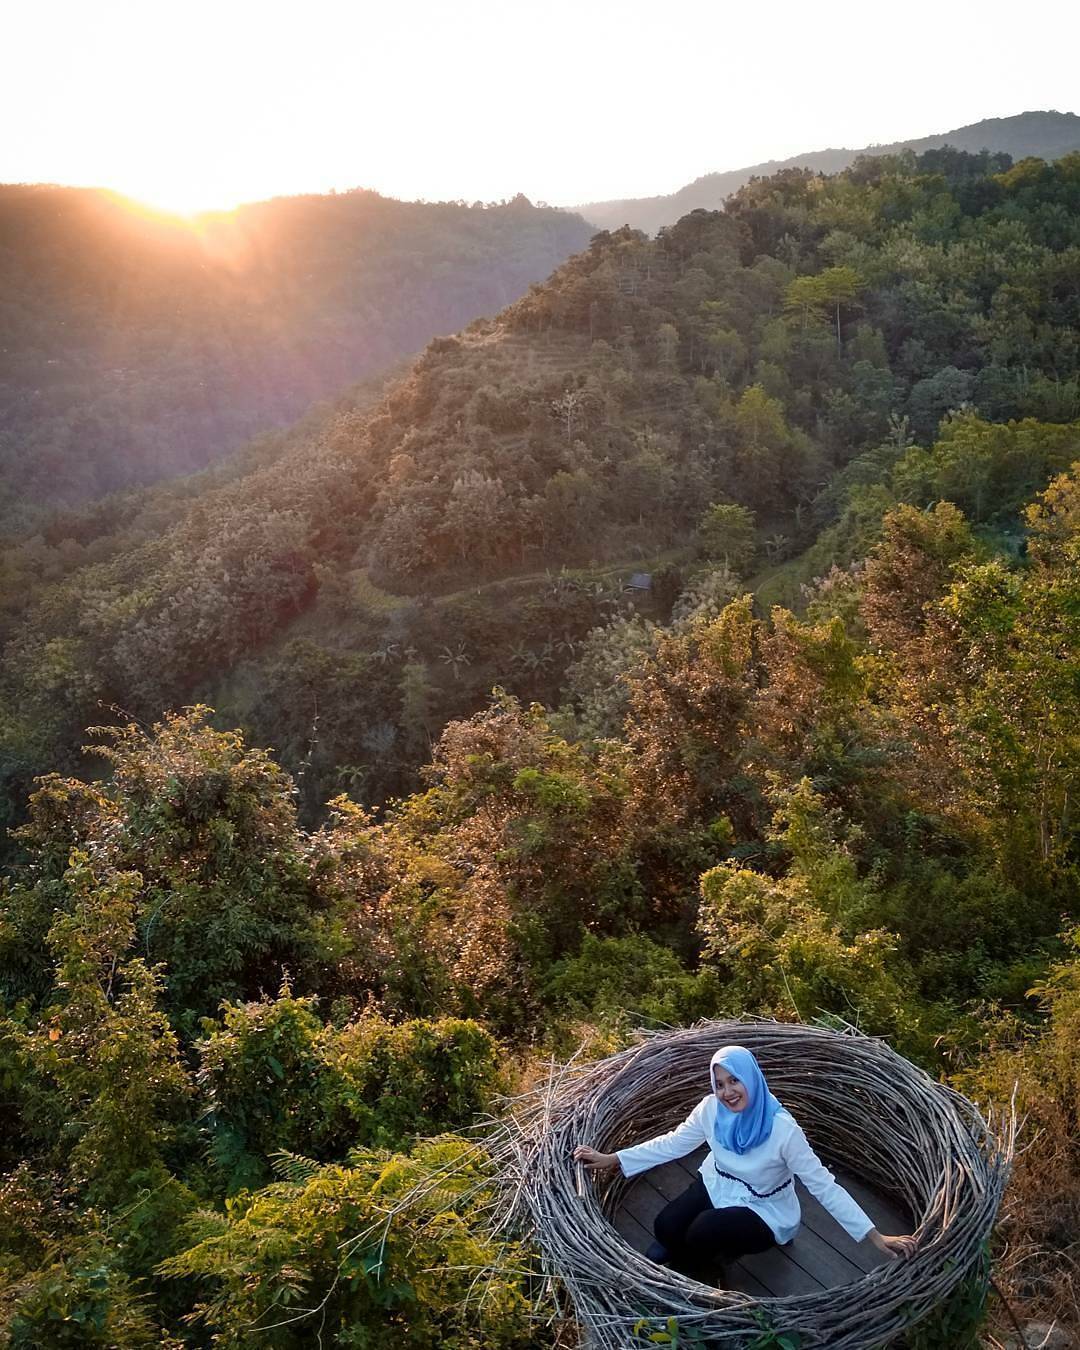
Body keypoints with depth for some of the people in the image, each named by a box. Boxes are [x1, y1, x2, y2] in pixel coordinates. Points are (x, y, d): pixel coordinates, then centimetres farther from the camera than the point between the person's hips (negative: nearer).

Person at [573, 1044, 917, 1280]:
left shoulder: (782, 1129, -31)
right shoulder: (711, 1109, -16)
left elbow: (822, 1184, -26)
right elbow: (673, 1142, -4)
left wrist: (874, 1236, -30)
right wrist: (611, 1159, -7)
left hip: (763, 1211, -4)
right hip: (717, 1186, 4)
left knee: (703, 1230, -29)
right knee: (665, 1226, -19)